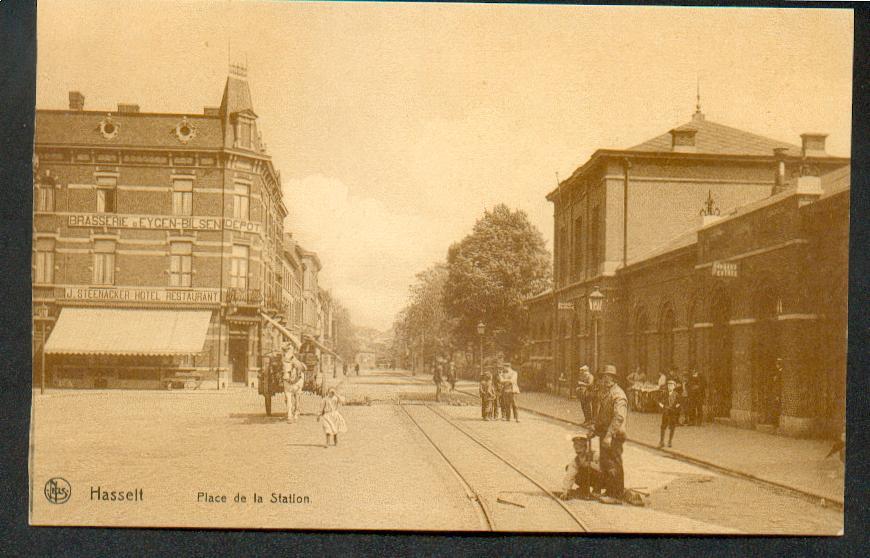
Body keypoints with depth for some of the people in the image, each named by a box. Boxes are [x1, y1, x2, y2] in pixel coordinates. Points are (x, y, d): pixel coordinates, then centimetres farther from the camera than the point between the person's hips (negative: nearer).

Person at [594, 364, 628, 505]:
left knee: (614, 464, -5)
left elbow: (619, 417, -27)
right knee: (604, 463, 15)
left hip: (614, 436, -10)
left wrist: (609, 435, -32)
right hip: (604, 434, 10)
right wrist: (595, 428, 21)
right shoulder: (605, 393, 14)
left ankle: (617, 496, 1)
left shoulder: (618, 395, -17)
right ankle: (608, 491, 26)